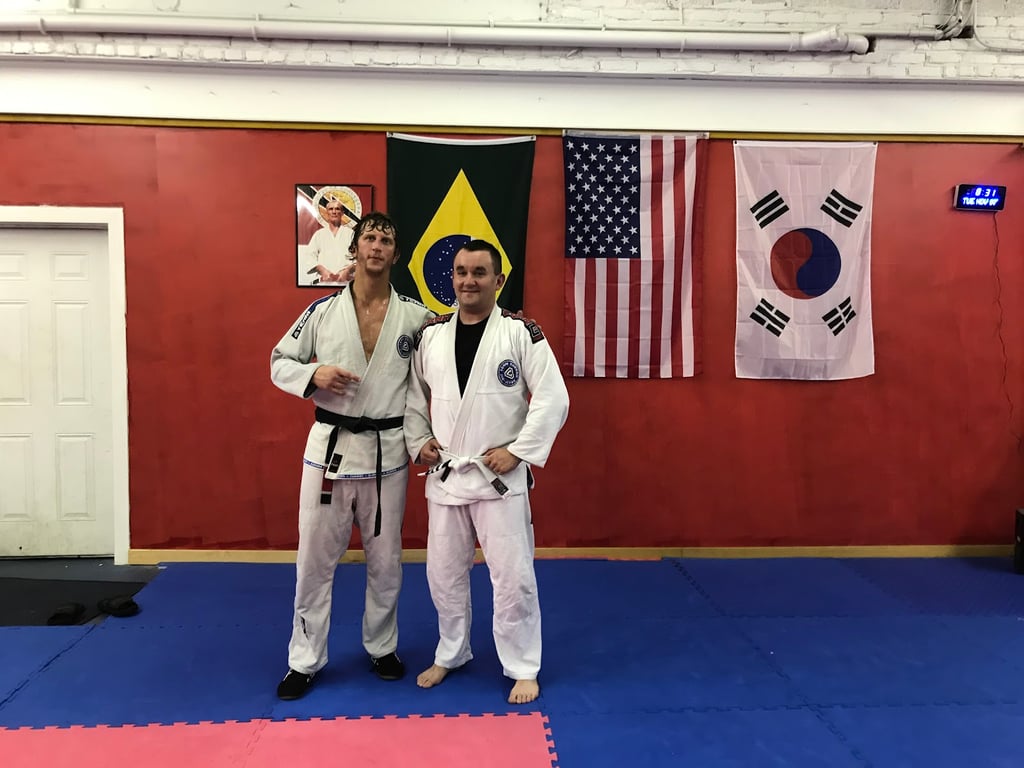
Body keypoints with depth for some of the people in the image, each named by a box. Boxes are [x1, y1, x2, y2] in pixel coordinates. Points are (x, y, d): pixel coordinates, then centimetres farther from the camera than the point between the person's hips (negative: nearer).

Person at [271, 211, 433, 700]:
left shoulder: (417, 316, -1)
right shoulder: (323, 311, -2)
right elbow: (279, 362, 4)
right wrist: (313, 375, -15)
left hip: (387, 451, 1)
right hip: (330, 446, 0)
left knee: (384, 560, 14)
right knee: (315, 559, 7)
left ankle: (381, 647, 35)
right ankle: (305, 660, 24)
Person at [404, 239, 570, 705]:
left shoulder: (521, 333, -9)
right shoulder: (430, 335, 4)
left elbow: (553, 400, -11)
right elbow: (413, 397, 15)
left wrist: (516, 451, -14)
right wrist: (418, 442, 1)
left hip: (501, 475, -4)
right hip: (444, 475, 4)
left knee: (513, 576, 0)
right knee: (444, 573, 16)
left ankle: (523, 669, 20)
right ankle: (451, 654, 38)